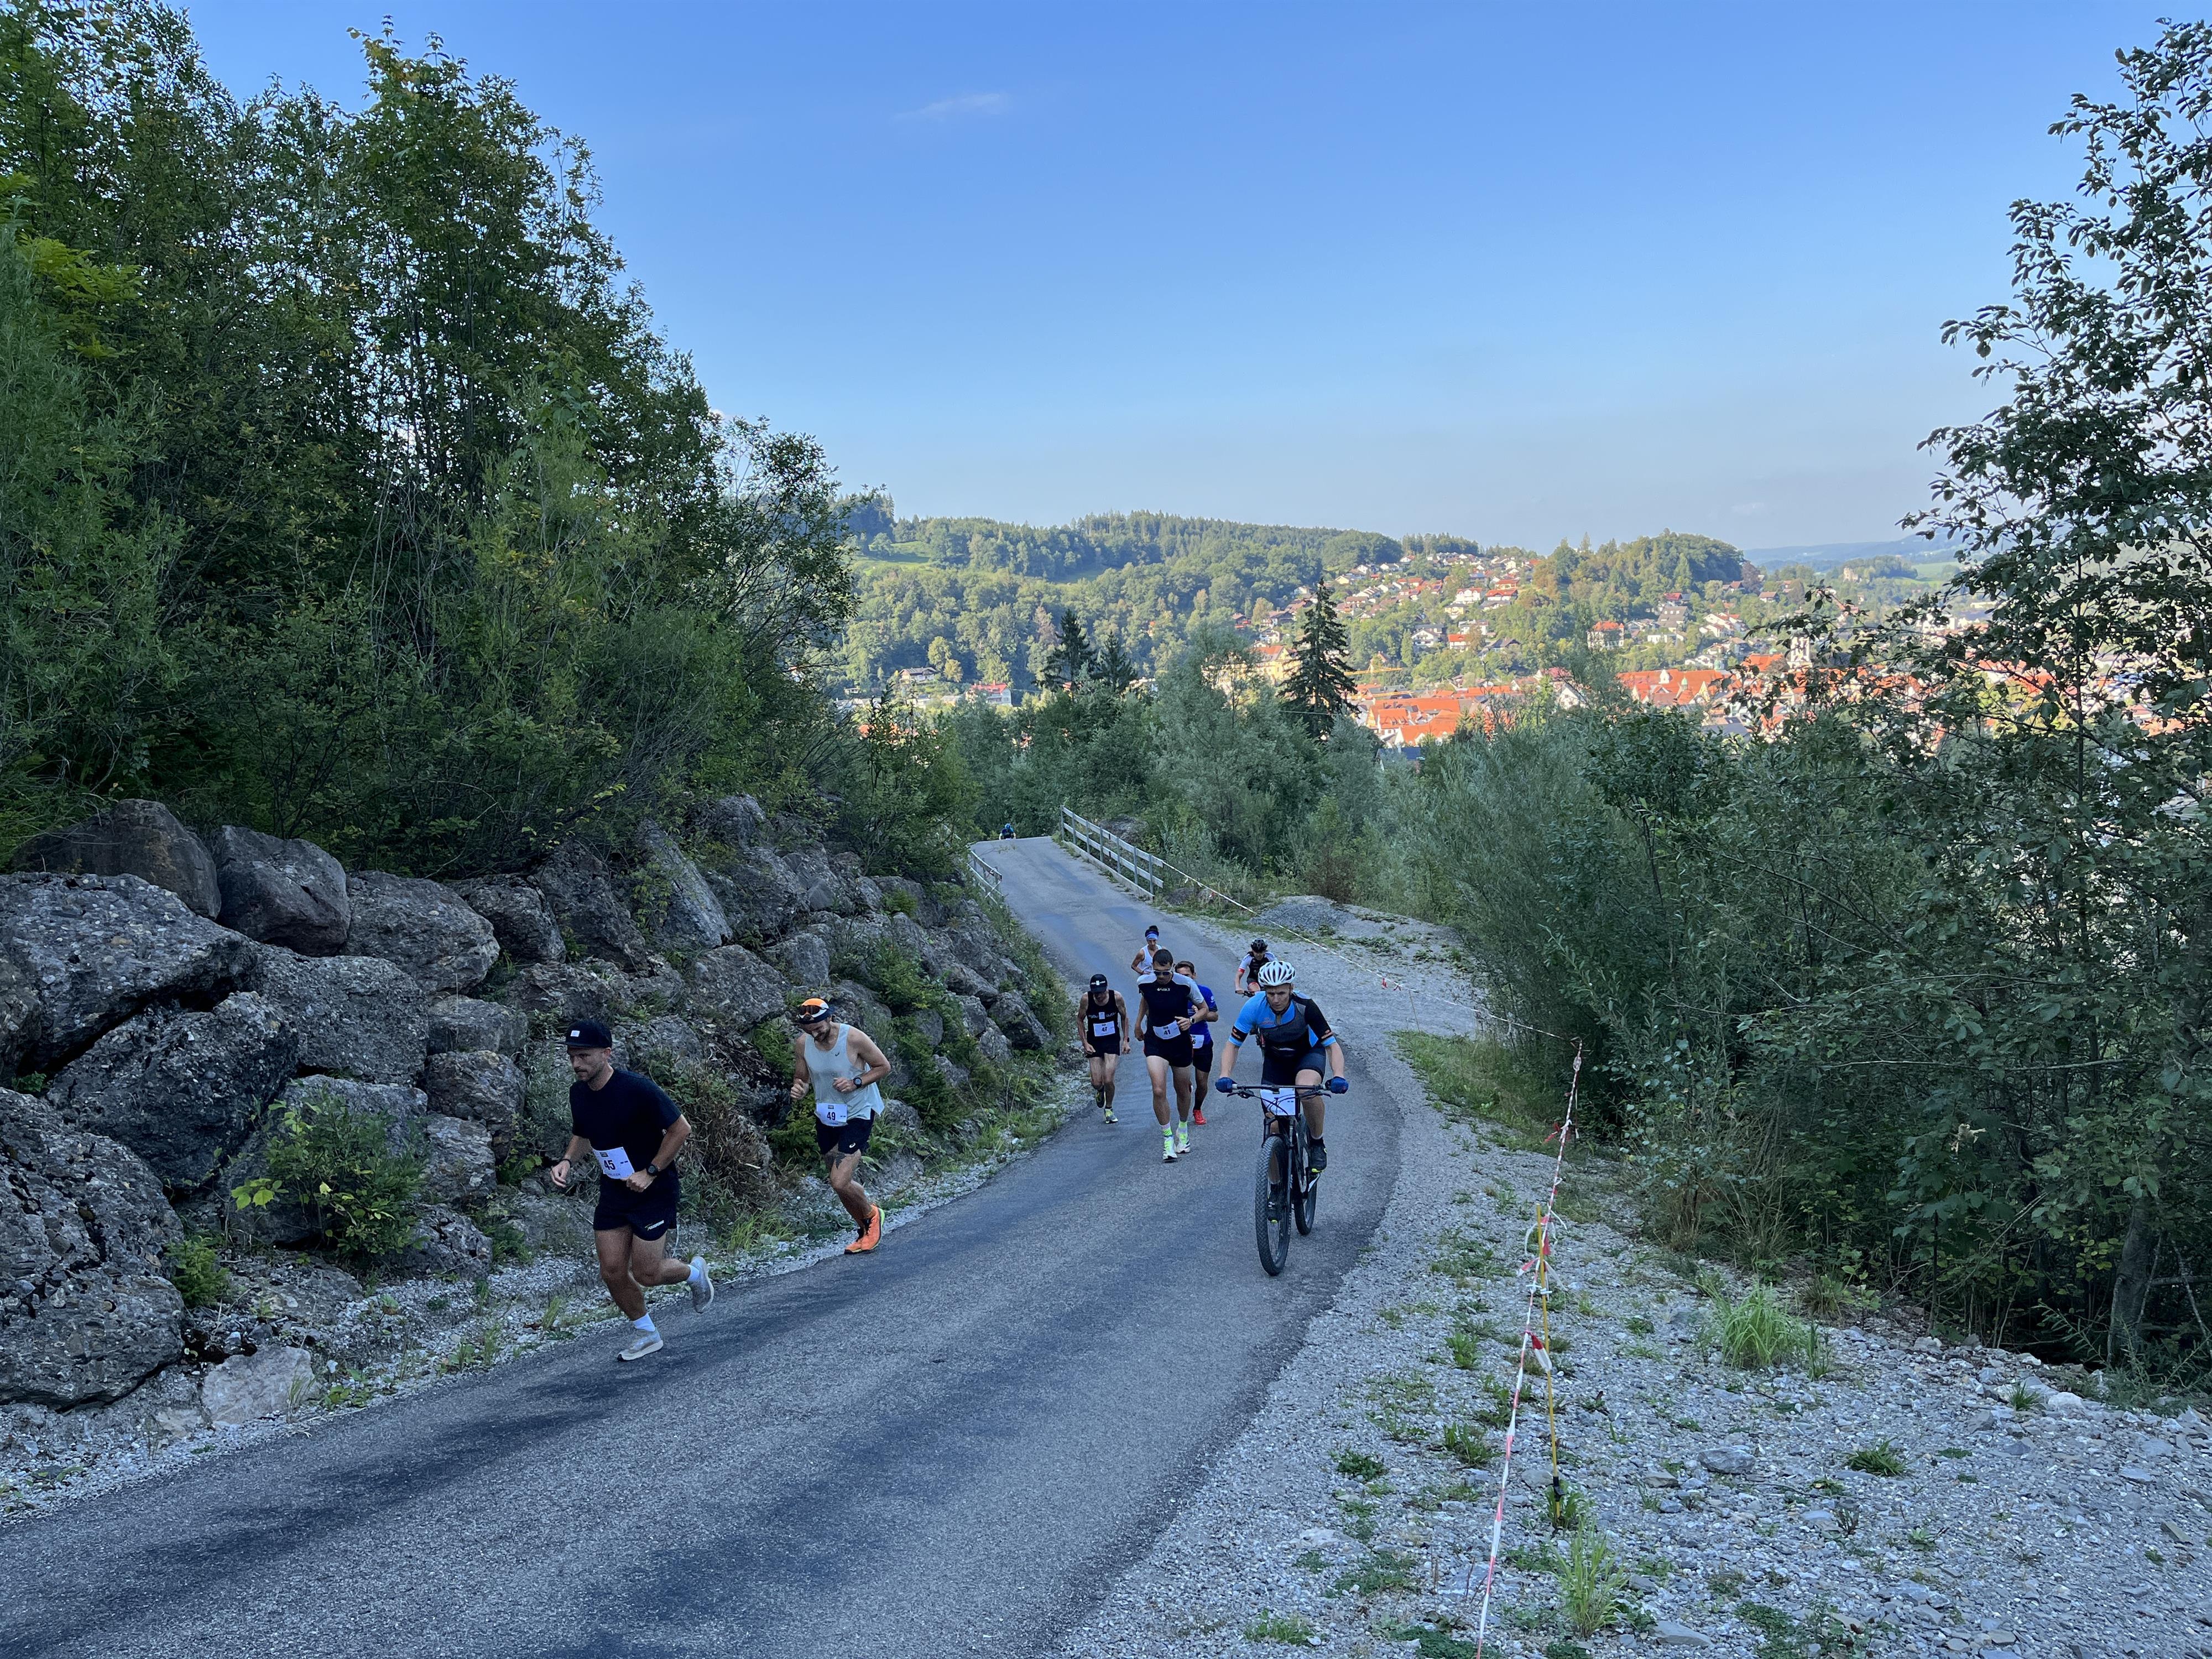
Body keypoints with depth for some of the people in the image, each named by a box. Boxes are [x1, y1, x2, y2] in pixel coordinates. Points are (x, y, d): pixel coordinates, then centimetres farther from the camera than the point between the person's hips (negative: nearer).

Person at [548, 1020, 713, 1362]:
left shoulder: (638, 1089, -24)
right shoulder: (578, 1093, -3)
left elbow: (681, 1129, -18)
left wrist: (650, 1173, -18)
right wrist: (567, 1161, -3)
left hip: (654, 1191, -6)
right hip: (613, 1191, 6)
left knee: (645, 1274, -4)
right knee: (612, 1272, 4)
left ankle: (694, 1272, 28)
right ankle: (646, 1335, 26)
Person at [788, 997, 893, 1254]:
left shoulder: (854, 1038, -20)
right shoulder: (802, 1043, -7)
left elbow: (884, 1067, -8)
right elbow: (801, 1077, 8)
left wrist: (856, 1083, -22)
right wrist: (799, 1088, -15)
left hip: (858, 1114, -6)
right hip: (826, 1116, 6)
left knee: (840, 1182, -16)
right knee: (842, 1181, 14)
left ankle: (872, 1216, 13)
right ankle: (866, 1232, 35)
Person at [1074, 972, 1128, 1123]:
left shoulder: (1116, 997, -15)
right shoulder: (1086, 999, -16)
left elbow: (1124, 1017, 3)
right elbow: (1080, 1020, 1)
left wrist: (1126, 1040, -2)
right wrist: (1085, 1043, -5)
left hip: (1112, 1041, -1)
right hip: (1094, 1042, 1)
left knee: (1108, 1081, -11)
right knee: (1097, 1083, -3)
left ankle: (1109, 1109, 16)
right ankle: (1100, 1091, 36)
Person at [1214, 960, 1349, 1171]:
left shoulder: (1305, 1006, -30)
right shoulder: (1254, 1007, -26)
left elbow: (1332, 1045, -28)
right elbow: (1233, 1045, -17)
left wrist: (1338, 1077, -46)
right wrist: (1225, 1076, -34)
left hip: (1308, 1053, -2)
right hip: (1275, 1060, 2)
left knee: (1307, 1091, -36)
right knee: (1275, 1126, -6)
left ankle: (1317, 1144, -11)